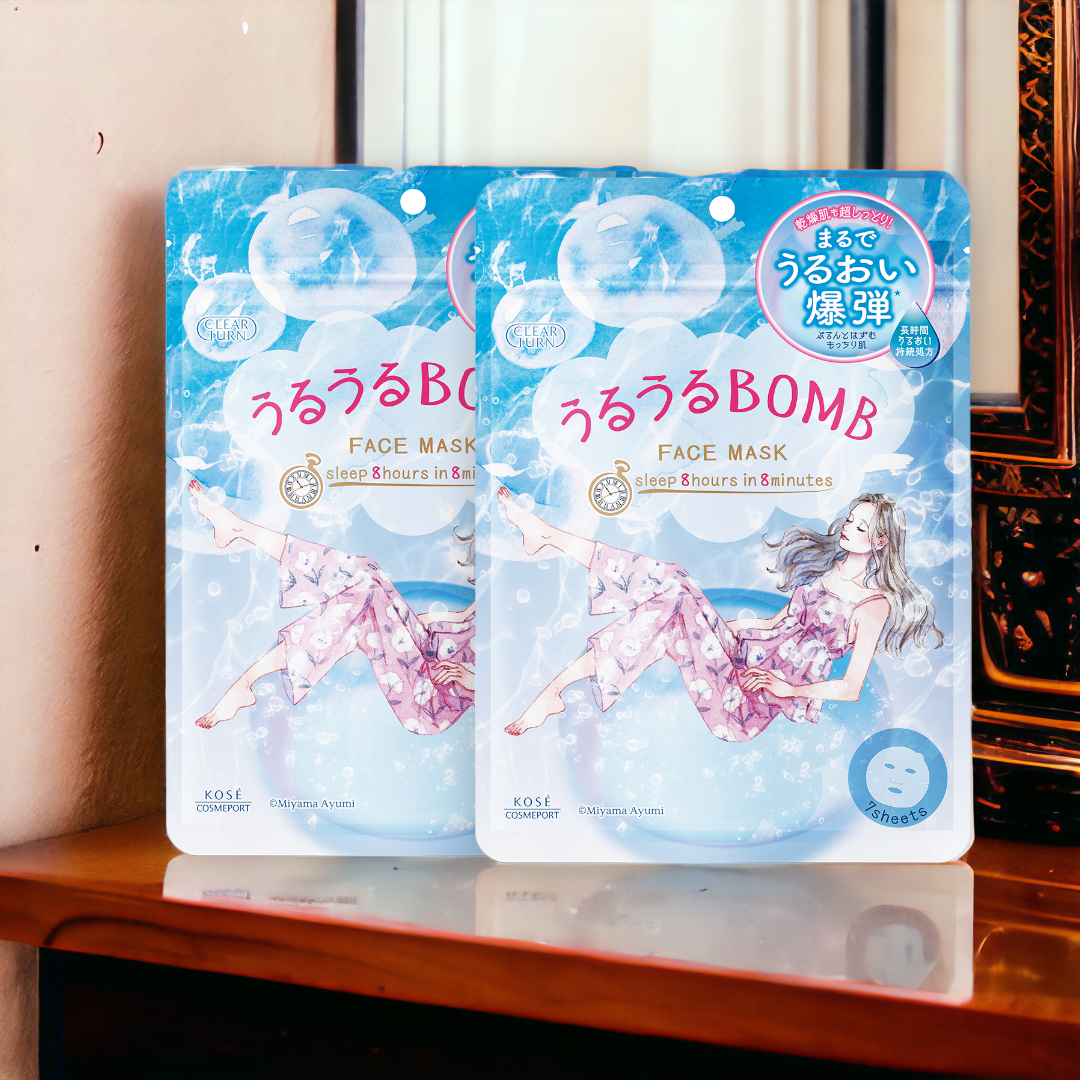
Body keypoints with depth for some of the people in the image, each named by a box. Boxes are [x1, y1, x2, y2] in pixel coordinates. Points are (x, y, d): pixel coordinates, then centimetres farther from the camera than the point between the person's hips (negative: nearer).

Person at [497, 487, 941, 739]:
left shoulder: (875, 603, -3)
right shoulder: (826, 563, 20)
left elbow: (851, 688, -8)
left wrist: (789, 688, -13)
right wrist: (718, 624, 19)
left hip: (758, 700, -7)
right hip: (745, 651, 7)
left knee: (673, 607, -29)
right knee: (673, 580, -15)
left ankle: (554, 690, -30)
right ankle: (546, 535, -14)